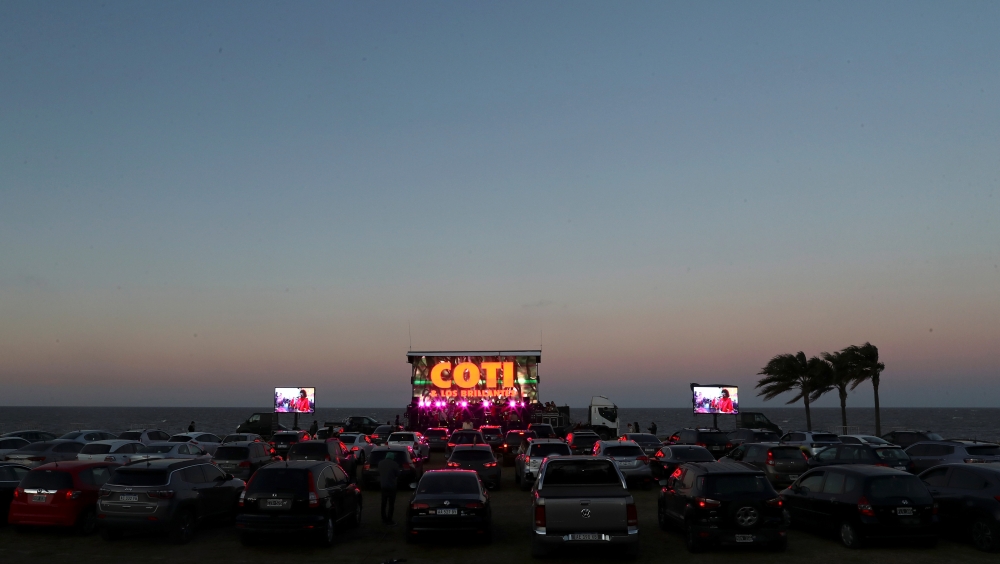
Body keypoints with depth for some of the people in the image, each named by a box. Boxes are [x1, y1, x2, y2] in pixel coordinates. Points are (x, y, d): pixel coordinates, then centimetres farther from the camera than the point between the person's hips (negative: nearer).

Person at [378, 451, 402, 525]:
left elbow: (379, 473, 11)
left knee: (384, 503, 16)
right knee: (391, 504, 0)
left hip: (383, 485, 6)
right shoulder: (394, 464, -16)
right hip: (391, 486, -6)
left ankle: (384, 519, 23)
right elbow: (398, 475, -6)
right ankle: (389, 520, -1)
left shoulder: (380, 463, 1)